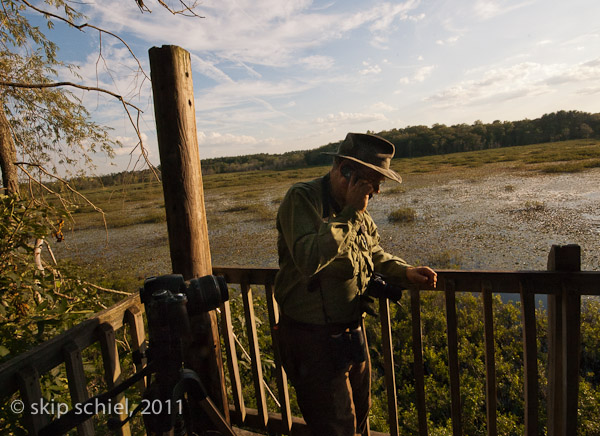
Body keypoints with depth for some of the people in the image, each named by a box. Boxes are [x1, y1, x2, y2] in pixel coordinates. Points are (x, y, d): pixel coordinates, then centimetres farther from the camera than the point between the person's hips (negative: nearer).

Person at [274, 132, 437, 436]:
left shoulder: (359, 211, 5)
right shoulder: (301, 199, -19)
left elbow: (375, 254, 18)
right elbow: (309, 258, -35)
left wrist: (404, 272, -1)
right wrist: (350, 214, -28)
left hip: (352, 332, 8)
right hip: (314, 339, -8)